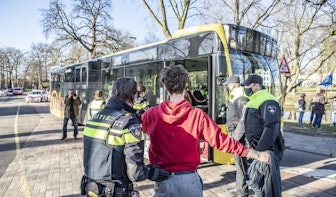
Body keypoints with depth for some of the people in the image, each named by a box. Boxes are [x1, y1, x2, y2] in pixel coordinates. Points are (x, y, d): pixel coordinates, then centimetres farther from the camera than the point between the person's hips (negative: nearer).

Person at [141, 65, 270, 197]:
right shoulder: (197, 115, -14)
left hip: (162, 180, 1)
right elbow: (221, 141, -14)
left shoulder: (152, 114, -8)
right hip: (188, 180, -1)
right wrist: (257, 155, -4)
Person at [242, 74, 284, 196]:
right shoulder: (253, 101, 15)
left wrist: (259, 151, -28)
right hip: (255, 147, 10)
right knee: (256, 179, 20)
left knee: (269, 181, -2)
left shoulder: (267, 101, -16)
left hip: (266, 150, -10)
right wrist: (250, 145, 13)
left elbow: (271, 129, -26)